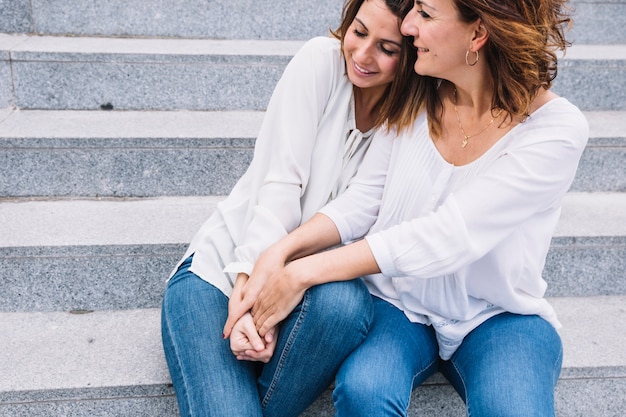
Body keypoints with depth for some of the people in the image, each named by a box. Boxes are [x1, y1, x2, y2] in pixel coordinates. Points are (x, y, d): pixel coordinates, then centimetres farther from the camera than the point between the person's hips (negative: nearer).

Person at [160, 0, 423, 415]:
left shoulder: (416, 120, -2)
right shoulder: (322, 59, -6)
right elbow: (279, 185, -13)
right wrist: (248, 287, -23)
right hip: (221, 268, -2)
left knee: (345, 300, -34)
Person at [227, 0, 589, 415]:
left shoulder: (558, 129, -19)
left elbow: (443, 237, -26)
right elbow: (362, 201, -3)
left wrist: (303, 273, -26)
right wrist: (280, 253, -21)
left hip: (498, 317, -1)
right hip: (399, 301, 2)